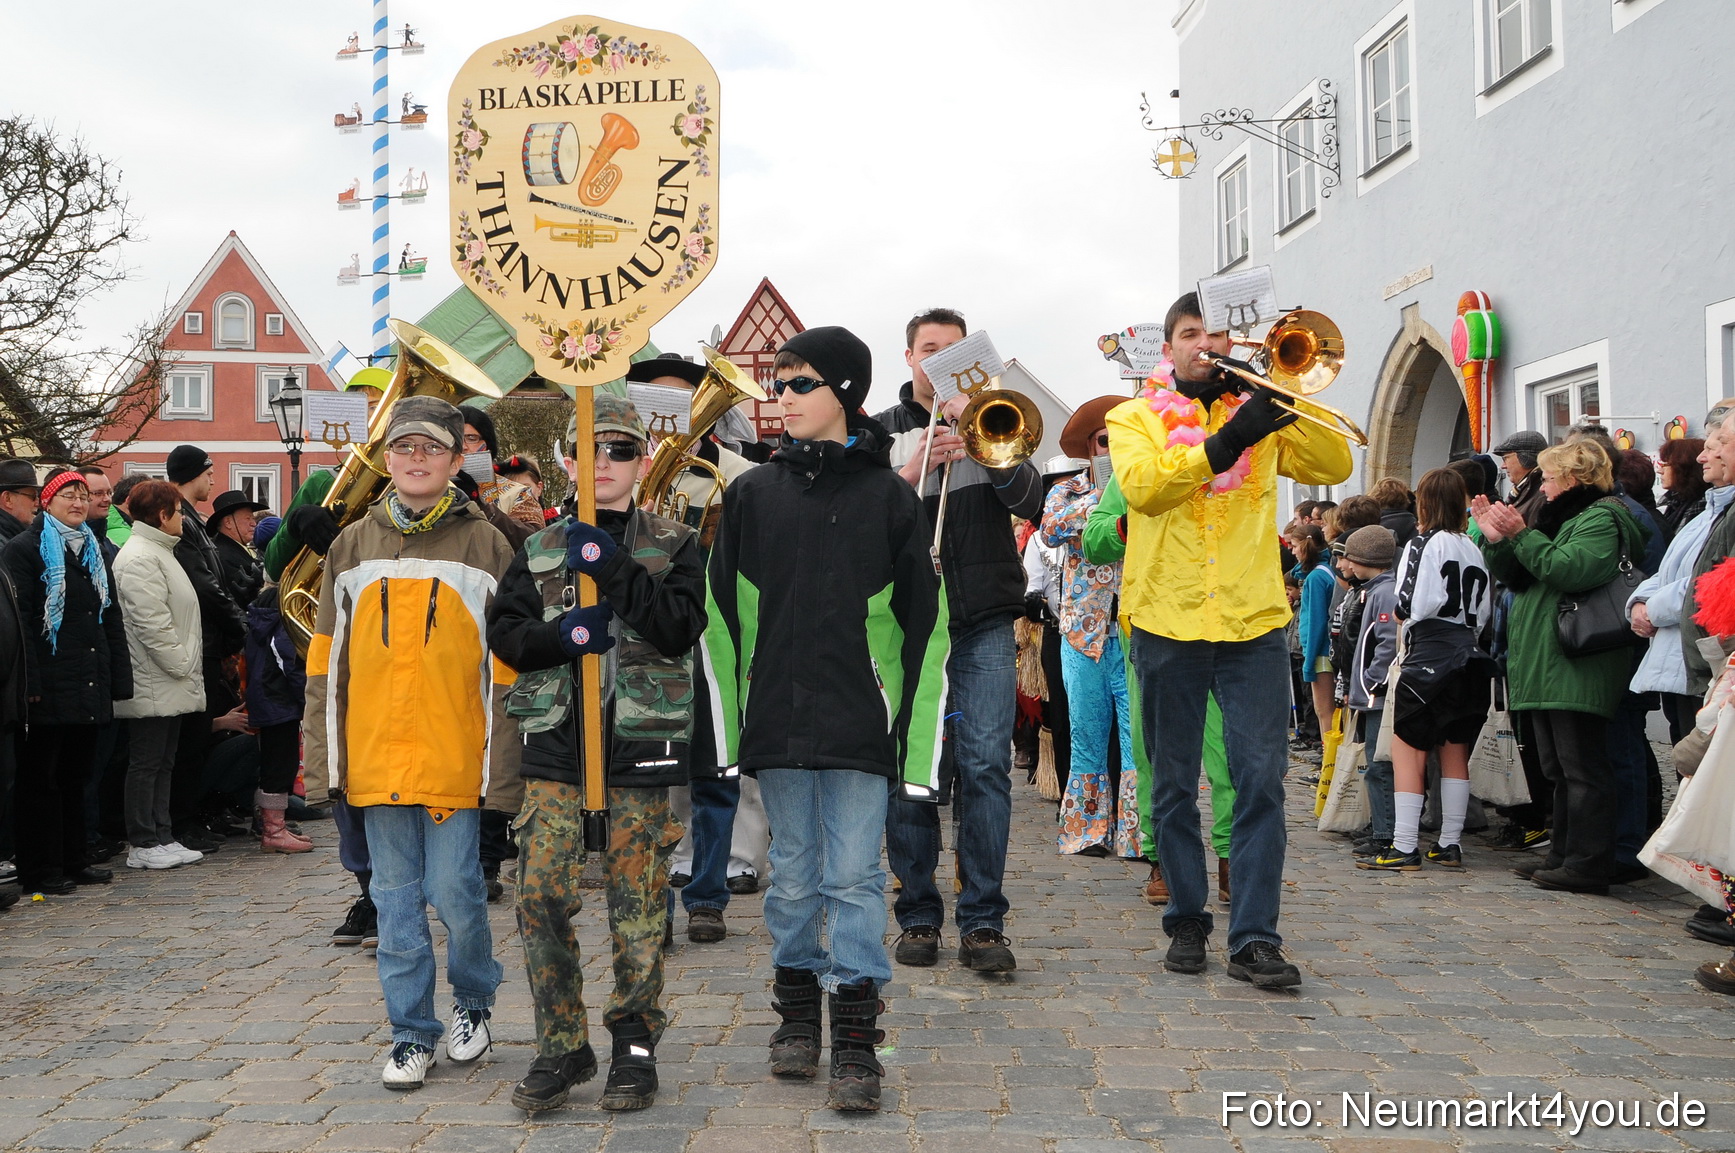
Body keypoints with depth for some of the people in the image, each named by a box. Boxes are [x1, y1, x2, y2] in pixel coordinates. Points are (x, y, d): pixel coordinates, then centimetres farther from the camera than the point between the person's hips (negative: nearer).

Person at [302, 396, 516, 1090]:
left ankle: (473, 998, 26)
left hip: (453, 758, -3)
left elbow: (506, 661, -1)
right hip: (376, 758, 3)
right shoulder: (353, 546, 10)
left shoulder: (484, 546, 1)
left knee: (453, 891, -2)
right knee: (397, 897, 8)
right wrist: (322, 749, 6)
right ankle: (412, 1032, 21)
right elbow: (327, 655, 11)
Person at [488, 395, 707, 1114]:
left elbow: (682, 627, -9)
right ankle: (562, 1046, 12)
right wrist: (569, 633, -13)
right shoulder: (539, 549, 12)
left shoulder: (674, 545, 6)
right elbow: (504, 633, 5)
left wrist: (614, 570, -18)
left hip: (640, 744, -2)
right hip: (555, 740, 2)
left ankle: (635, 1044, 17)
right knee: (541, 897, -3)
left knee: (638, 903, 3)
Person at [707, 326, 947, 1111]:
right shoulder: (752, 493, 7)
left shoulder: (889, 496, 0)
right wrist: (732, 717, 3)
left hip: (860, 723, -2)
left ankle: (855, 1037, 7)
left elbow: (922, 620, -1)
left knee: (854, 875, -1)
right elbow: (724, 612, 7)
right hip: (777, 721, 3)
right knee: (793, 872, 12)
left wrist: (913, 731, -6)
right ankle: (796, 1010, 28)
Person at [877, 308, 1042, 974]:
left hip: (984, 622, 0)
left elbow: (1030, 503, 1)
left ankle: (983, 923, -1)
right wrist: (911, 474, -14)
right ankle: (918, 917, 11)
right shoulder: (880, 433, 12)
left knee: (985, 765, -7)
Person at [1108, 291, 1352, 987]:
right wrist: (1225, 442, -21)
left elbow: (1334, 467, 2)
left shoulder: (1259, 416, 14)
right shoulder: (1134, 419, 9)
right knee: (1174, 786, 8)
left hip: (1253, 622, 1)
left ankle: (1254, 939, -2)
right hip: (1166, 622, 0)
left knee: (1261, 780, -6)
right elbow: (1141, 484, -12)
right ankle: (1187, 923, 21)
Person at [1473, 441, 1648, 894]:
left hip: (1576, 668, -11)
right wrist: (1496, 540, 6)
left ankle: (1588, 863, -6)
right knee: (1560, 768, 14)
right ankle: (1564, 855, 20)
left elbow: (1568, 569, -24)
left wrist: (1521, 535, -17)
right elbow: (1518, 579, 20)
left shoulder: (1601, 518, -8)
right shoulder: (1565, 517, 23)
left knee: (1582, 767, -8)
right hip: (1549, 667, 11)